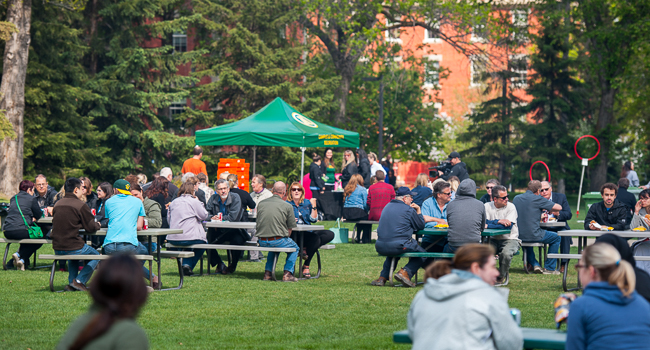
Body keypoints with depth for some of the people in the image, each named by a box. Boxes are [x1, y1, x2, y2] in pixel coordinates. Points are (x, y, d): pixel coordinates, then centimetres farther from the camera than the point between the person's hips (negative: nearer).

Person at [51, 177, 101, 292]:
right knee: (96, 256, 20)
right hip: (73, 247, -6)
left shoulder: (58, 204, 6)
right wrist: (98, 225, 17)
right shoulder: (80, 205, -12)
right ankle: (79, 281, 6)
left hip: (57, 249, 6)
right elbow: (91, 228, -7)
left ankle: (71, 281, 27)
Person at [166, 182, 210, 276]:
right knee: (203, 242, 22)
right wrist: (199, 203, 14)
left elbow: (169, 219, 17)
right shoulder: (194, 202, -3)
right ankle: (188, 265, 10)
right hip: (189, 238, -5)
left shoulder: (173, 202, 12)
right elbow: (205, 215, 2)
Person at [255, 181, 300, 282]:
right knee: (294, 247, 25)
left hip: (262, 242, 5)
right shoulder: (287, 206, -6)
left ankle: (267, 272, 28)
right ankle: (287, 273, 13)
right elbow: (290, 229, -1)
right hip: (278, 241, -5)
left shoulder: (261, 203, 6)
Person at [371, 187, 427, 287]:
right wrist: (418, 211, 18)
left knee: (392, 253, 41)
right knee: (422, 254, 14)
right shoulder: (408, 210, -4)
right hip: (399, 245, -7)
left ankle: (383, 277, 23)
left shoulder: (387, 207, 17)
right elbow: (421, 226, 5)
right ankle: (404, 272, -7)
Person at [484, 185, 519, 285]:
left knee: (506, 253, -34)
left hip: (510, 239, -3)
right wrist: (498, 221, -23)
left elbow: (508, 226, -22)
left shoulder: (510, 207, -9)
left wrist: (489, 225, -23)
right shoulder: (487, 206, 0)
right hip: (493, 240, 3)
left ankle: (502, 277, -4)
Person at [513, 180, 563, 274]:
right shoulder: (537, 199, -10)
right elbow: (558, 207, -6)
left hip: (519, 236, 6)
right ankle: (549, 268, 18)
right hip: (533, 235, -6)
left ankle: (534, 264, 29)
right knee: (556, 238, 18)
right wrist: (549, 210, 15)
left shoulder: (516, 198, 8)